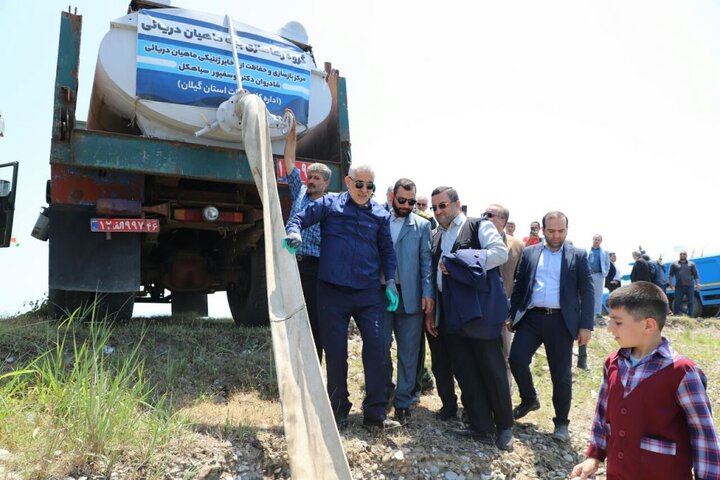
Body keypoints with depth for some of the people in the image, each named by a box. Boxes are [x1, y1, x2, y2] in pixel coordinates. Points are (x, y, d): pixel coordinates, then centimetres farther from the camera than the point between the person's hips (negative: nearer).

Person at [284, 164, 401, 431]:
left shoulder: (380, 214, 9)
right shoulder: (329, 204, 4)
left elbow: (387, 250, 13)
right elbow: (299, 218, 3)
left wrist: (390, 281, 3)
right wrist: (294, 233, -20)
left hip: (369, 292, 2)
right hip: (332, 291, -1)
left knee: (376, 348, -4)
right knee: (335, 352, 5)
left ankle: (375, 413, 8)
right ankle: (338, 412, 20)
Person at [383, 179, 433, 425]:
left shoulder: (422, 225, 4)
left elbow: (426, 261, 1)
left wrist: (428, 293, -8)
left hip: (410, 296, 0)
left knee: (408, 352, 6)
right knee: (380, 347, 7)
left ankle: (403, 402, 17)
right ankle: (383, 394, 27)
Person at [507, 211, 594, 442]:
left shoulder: (578, 256, 5)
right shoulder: (529, 253, 10)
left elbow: (587, 292, 2)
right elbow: (519, 286, 13)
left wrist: (585, 326, -5)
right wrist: (512, 315, 9)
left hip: (561, 321, -2)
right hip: (531, 317, 2)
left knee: (561, 374, 4)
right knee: (516, 358, -10)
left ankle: (561, 422, 21)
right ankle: (529, 399, 18)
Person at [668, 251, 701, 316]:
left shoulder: (691, 264, 13)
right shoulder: (674, 264, 13)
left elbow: (696, 275, 9)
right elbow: (670, 274, 12)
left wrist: (697, 283, -3)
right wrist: (670, 282, 0)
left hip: (689, 286, 1)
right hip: (679, 286, -1)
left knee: (691, 302, 1)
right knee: (677, 302, -2)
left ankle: (690, 316, 6)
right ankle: (676, 316, 5)